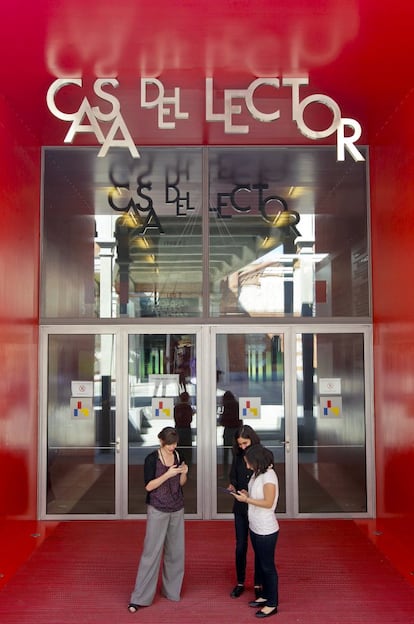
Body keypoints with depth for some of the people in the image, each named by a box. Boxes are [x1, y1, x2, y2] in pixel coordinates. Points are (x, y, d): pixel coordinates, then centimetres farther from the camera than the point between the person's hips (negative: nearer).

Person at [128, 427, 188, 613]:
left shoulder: (178, 456, 3)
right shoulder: (152, 459, -11)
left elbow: (181, 483, 11)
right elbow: (149, 486, -14)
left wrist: (184, 473, -10)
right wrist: (168, 474, -23)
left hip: (177, 509, 5)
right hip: (157, 510, -5)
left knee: (176, 551, 9)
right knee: (151, 552, -4)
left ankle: (172, 590, 24)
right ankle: (139, 598, 3)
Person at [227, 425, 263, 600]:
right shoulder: (238, 456, 0)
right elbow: (233, 477, 9)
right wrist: (232, 486, -12)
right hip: (241, 507, 3)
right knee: (240, 546, 11)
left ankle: (258, 585, 22)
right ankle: (240, 583, 26)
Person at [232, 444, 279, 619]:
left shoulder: (269, 476, -22)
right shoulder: (257, 474, 3)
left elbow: (268, 503, -23)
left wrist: (246, 500, -21)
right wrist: (247, 494, -4)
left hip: (266, 530, -9)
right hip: (255, 528, 9)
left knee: (268, 566, 4)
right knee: (261, 564, 20)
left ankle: (272, 604, 17)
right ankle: (266, 596, 36)